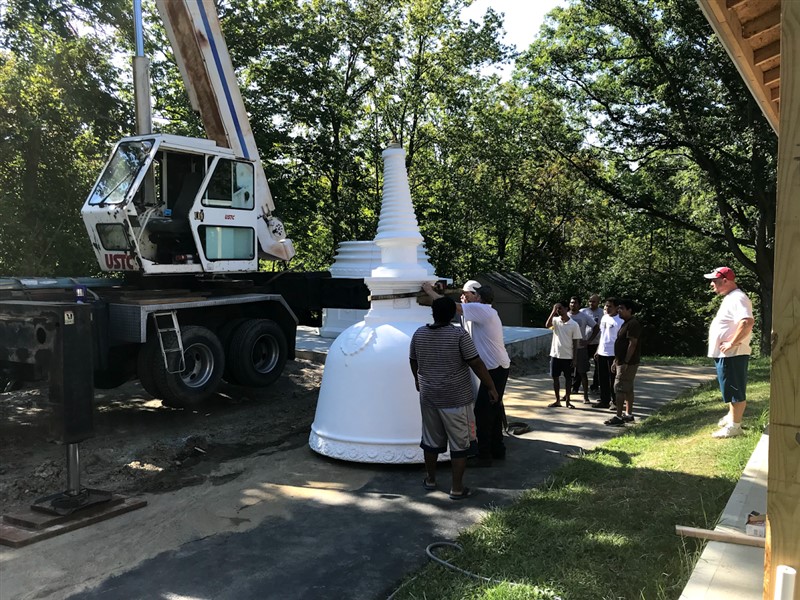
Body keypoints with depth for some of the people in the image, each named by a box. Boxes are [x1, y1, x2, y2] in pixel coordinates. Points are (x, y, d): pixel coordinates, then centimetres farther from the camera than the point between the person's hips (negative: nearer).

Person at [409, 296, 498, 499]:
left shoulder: (419, 334, 1)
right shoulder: (459, 334, -13)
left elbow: (413, 361, 13)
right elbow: (476, 364, -13)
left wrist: (418, 380, 32)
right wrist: (491, 387, -3)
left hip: (428, 396, 5)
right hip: (455, 398, -5)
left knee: (431, 439, 19)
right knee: (459, 444, 6)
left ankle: (430, 479, 33)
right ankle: (457, 488, 10)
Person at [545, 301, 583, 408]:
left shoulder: (574, 324, -6)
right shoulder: (555, 320, 0)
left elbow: (575, 343, -4)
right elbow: (547, 325, -23)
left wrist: (574, 359, -6)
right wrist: (553, 312, -22)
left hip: (568, 356, -2)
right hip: (555, 355, 2)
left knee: (568, 378, 6)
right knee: (555, 377, 8)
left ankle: (567, 401, 17)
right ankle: (558, 400, 19)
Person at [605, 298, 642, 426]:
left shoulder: (633, 324, -17)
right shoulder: (626, 323, 16)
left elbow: (632, 344, -22)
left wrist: (625, 362, -24)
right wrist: (616, 361, 20)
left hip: (628, 363, -10)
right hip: (622, 362, 10)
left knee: (620, 388, -9)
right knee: (628, 389, 14)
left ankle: (618, 417, -7)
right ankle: (628, 414, 21)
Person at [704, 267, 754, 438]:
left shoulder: (737, 298, -19)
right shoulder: (730, 298, 15)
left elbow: (747, 322, -34)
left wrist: (731, 343, -27)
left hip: (732, 354, -11)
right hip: (725, 354, 11)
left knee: (736, 391, -1)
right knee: (730, 390, 23)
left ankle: (734, 426, 5)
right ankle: (731, 416, 37)